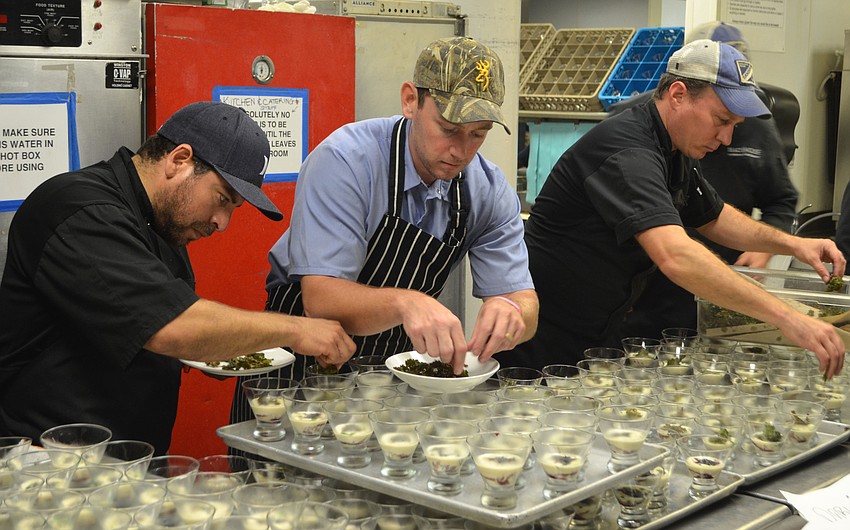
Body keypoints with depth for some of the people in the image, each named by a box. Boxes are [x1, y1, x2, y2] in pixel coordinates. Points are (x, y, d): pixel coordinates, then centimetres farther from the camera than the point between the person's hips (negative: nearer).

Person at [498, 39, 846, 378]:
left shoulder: (676, 153, 6)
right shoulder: (627, 150, -26)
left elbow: (713, 217, 23)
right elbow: (676, 257, -40)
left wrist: (792, 244, 6)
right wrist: (785, 318, -40)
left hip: (596, 337, 9)